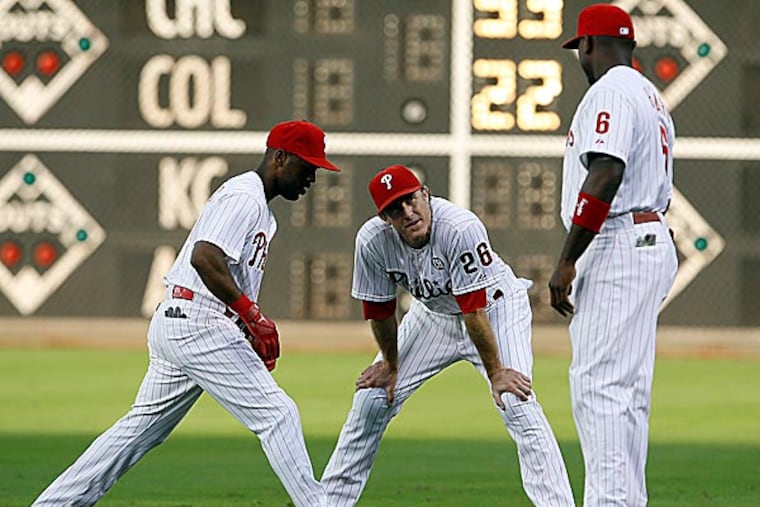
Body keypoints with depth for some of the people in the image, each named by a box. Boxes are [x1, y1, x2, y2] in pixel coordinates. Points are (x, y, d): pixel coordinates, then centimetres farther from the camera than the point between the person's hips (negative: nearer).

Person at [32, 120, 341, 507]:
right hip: (200, 327, -11)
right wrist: (252, 314, -22)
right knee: (276, 414, -11)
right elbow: (204, 257, -26)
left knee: (141, 428, 14)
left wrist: (252, 330, 13)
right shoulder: (245, 197, -12)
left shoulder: (260, 208, 22)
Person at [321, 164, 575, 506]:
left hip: (495, 308, -5)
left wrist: (495, 372, -29)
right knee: (372, 398, 2)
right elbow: (379, 309, -6)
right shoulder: (372, 241, -22)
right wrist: (390, 364, 4)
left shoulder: (461, 228, -36)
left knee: (518, 406, -23)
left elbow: (475, 309, -34)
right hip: (433, 313, 5)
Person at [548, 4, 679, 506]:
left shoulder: (610, 92, -10)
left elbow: (606, 176, -22)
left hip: (617, 250, -10)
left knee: (598, 385, -14)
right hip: (653, 240, 10)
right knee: (627, 390, 11)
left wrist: (567, 261, -21)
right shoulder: (654, 99, 22)